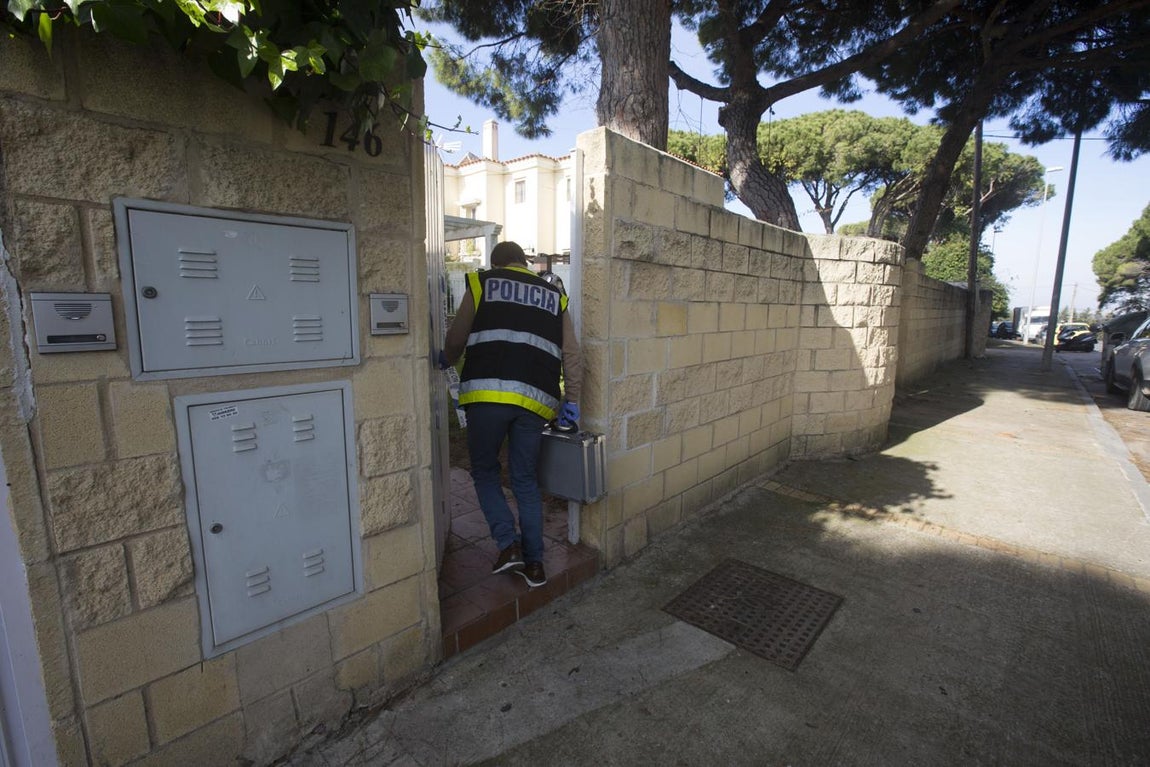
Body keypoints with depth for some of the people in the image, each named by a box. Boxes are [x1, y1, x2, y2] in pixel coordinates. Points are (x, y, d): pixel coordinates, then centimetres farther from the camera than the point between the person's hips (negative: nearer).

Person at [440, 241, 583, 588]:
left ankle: (509, 544, 5)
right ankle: (534, 563, 20)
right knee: (525, 480, 15)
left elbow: (456, 339, 13)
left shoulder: (482, 284, 12)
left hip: (488, 393, -3)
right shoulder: (554, 295, 20)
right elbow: (572, 356, 12)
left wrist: (446, 360, 35)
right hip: (534, 400, 3)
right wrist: (571, 400, 17)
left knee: (484, 471, 17)